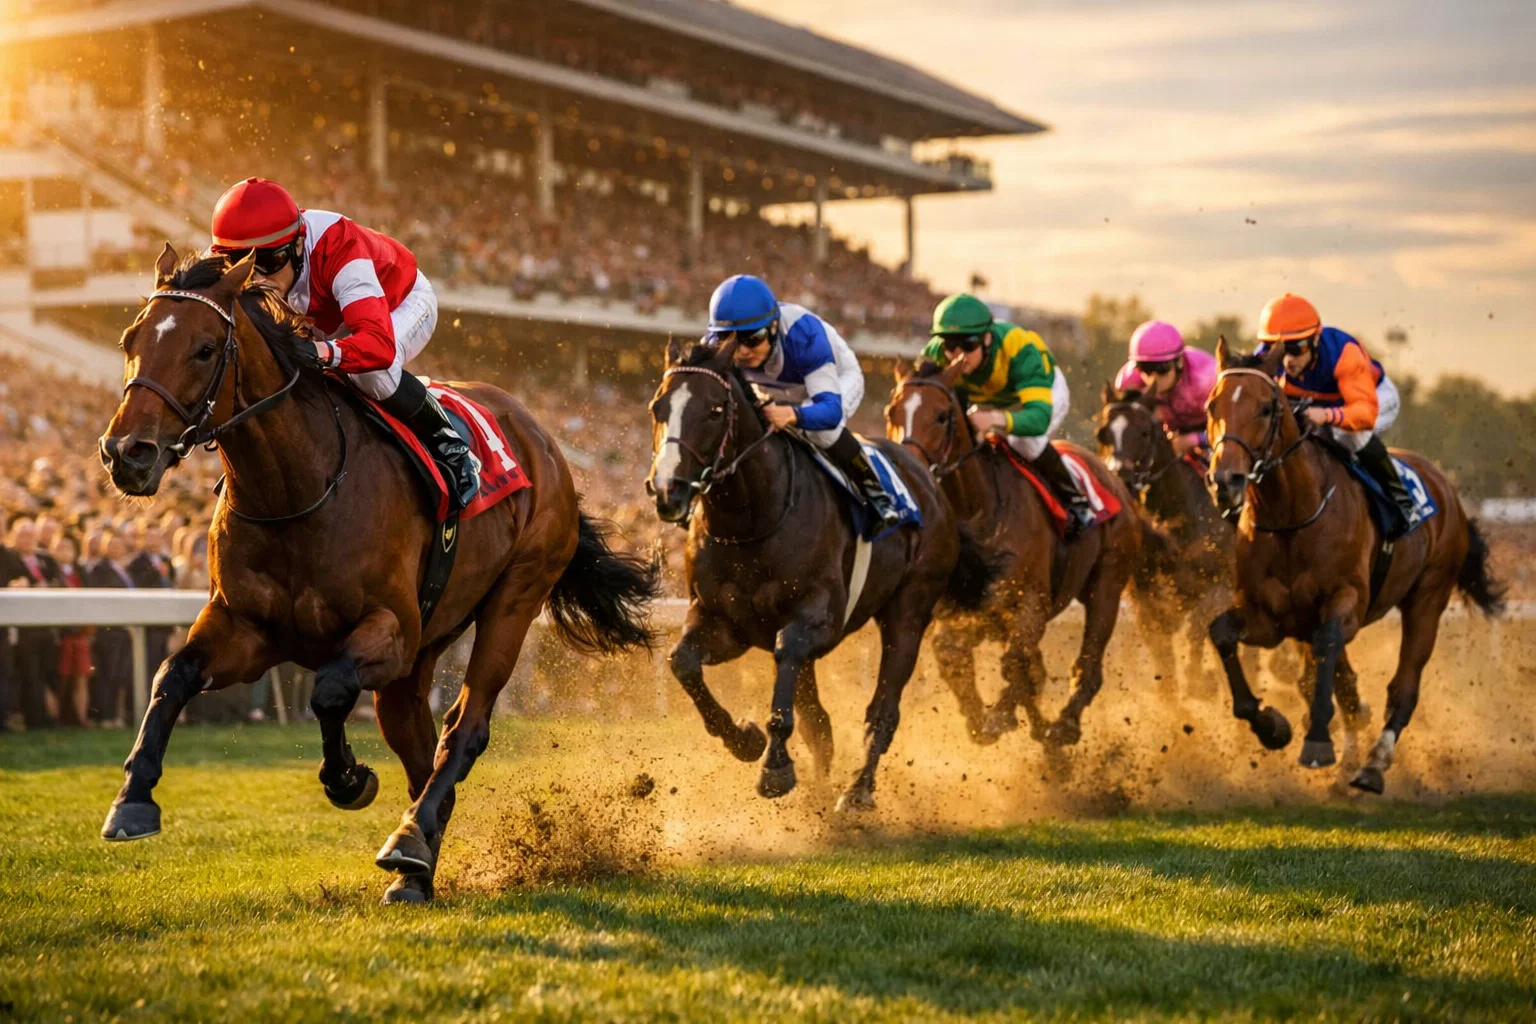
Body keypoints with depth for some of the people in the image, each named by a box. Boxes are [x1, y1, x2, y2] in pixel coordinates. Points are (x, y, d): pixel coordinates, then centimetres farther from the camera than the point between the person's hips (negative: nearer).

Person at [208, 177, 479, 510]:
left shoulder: (341, 251, -46)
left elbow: (380, 344, -57)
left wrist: (325, 353, -77)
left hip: (404, 304, -6)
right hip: (333, 318, 6)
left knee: (372, 372, -38)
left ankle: (448, 446, -13)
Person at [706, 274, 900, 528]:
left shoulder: (803, 334, -44)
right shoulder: (717, 347, -32)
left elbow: (831, 409, -50)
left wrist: (793, 414, -72)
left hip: (840, 380, -6)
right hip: (785, 396, 6)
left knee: (820, 427, -35)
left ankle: (873, 490, -14)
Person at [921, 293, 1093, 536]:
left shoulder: (1019, 350, -44)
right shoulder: (935, 354, -32)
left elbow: (1039, 417, -53)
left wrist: (995, 419, -72)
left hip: (1045, 391, -6)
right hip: (985, 400, 6)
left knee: (1024, 440, -32)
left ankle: (1075, 500, -11)